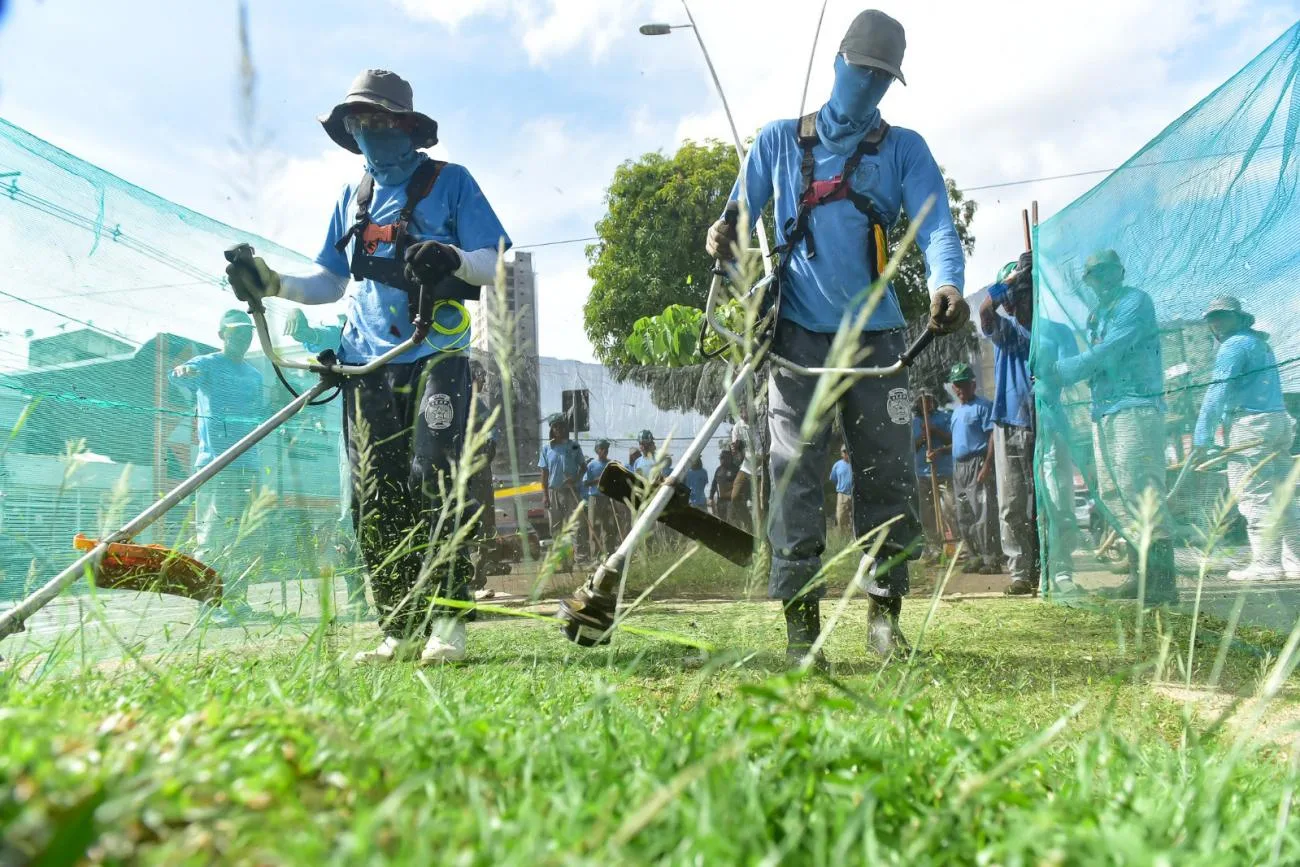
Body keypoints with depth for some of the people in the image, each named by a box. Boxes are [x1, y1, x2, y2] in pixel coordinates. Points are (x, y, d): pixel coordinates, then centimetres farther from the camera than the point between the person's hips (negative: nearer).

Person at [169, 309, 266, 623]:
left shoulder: (255, 375, 20)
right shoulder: (207, 364, 1)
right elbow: (178, 377, -21)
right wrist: (182, 372, -45)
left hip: (248, 465, 6)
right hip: (213, 464, -6)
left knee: (242, 538, 7)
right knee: (211, 533, -8)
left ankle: (236, 599, 13)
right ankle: (209, 602, -6)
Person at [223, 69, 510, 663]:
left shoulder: (451, 182, 6)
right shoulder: (353, 196, 21)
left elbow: (492, 265, -1)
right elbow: (331, 282, 23)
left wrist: (454, 261, -23)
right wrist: (274, 283, 5)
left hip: (437, 354, -4)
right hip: (367, 362, 5)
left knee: (437, 479, -16)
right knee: (376, 501, 0)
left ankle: (446, 619, -9)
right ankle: (400, 630, 6)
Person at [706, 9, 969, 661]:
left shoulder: (904, 149, 12)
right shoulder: (779, 141, 13)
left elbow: (936, 224, -4)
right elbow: (743, 217, 11)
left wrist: (945, 283, -26)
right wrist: (726, 236, -15)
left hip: (874, 333, 1)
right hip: (798, 332, -1)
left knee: (887, 474, 2)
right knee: (795, 474, -7)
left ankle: (885, 612, 15)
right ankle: (801, 618, -3)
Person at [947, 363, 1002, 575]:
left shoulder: (983, 406, -7)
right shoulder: (956, 411, 19)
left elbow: (993, 437, -14)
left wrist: (987, 466, -21)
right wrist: (941, 450, 15)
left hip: (978, 464, -9)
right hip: (959, 466, 9)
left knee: (983, 514, -11)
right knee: (964, 517, 11)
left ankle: (991, 559, -7)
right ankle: (976, 558, 19)